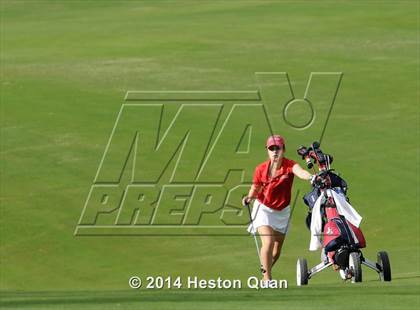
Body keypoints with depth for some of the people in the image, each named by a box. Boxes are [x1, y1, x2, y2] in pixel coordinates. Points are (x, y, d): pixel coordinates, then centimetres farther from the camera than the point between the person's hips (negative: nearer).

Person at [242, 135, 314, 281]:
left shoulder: (289, 165, -18)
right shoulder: (261, 169, -13)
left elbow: (300, 172, -41)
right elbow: (255, 189, 2)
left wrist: (310, 176, -63)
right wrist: (249, 197, -20)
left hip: (282, 212, 2)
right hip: (264, 209, -2)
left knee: (277, 251, 12)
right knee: (268, 242, -22)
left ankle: (265, 271, 39)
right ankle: (267, 277, -11)